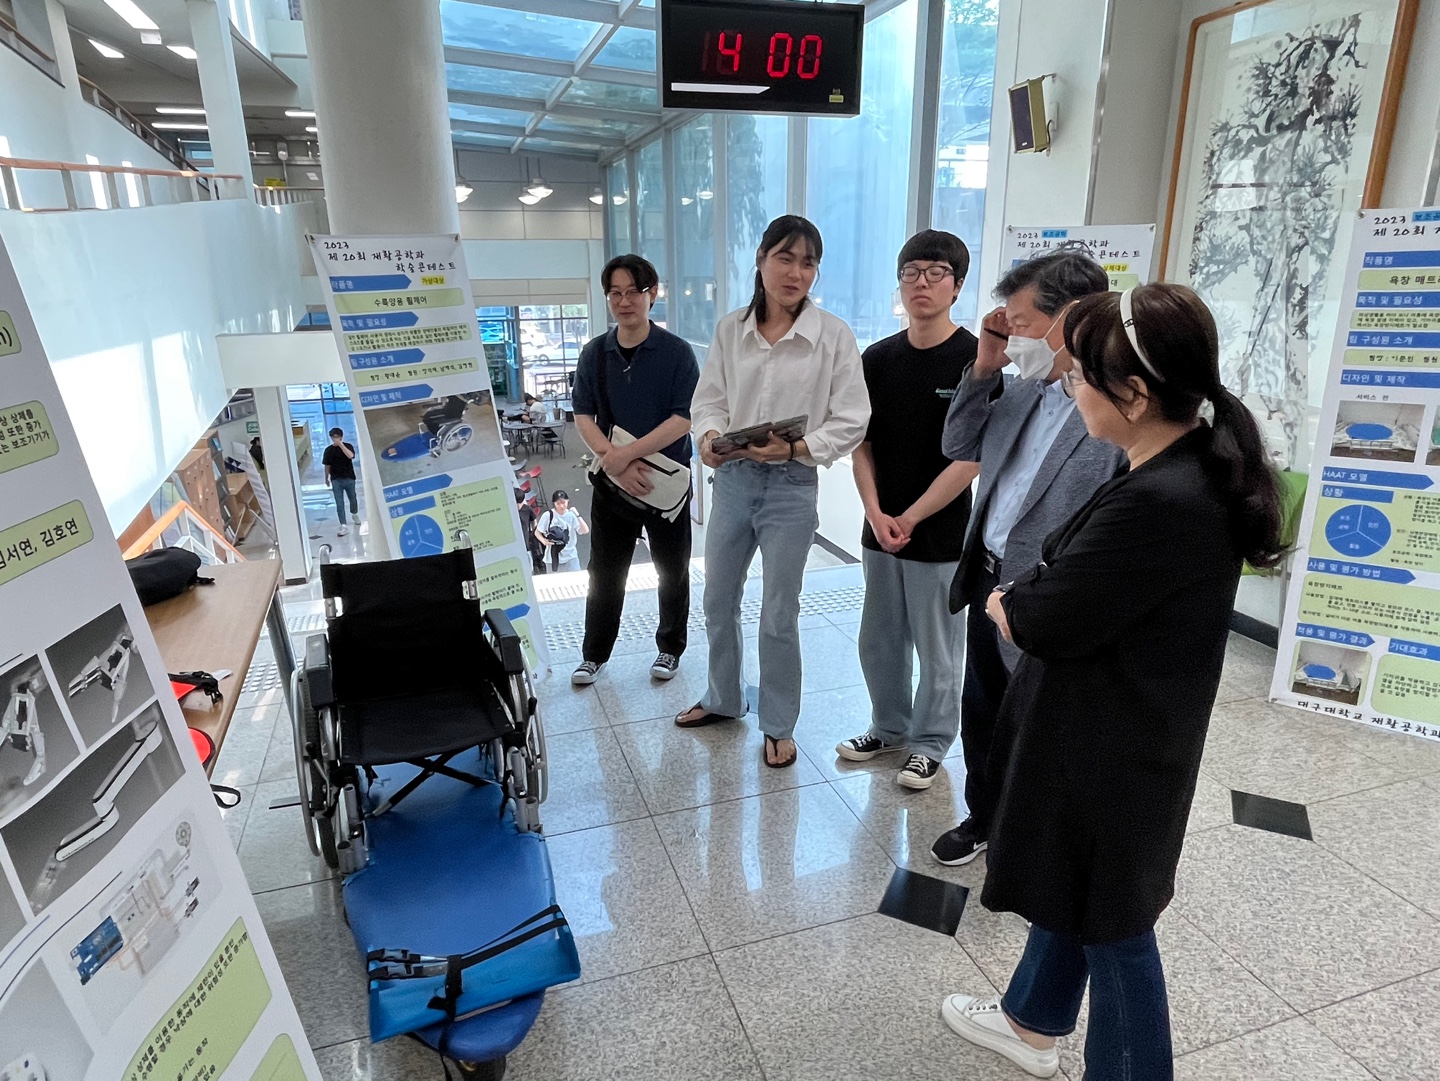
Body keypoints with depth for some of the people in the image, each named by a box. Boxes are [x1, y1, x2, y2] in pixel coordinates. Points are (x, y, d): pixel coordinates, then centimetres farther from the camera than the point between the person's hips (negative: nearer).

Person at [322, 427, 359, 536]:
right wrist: (326, 478, 14)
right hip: (336, 480, 0)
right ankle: (343, 526, -8)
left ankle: (355, 514, 47)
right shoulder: (328, 450, 2)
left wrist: (341, 444, -27)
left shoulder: (347, 446, -3)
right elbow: (327, 465, 10)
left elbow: (350, 456, -24)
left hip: (349, 478, 0)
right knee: (339, 503, -6)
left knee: (352, 499, 17)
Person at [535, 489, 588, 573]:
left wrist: (577, 515, -21)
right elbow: (537, 532, -1)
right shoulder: (548, 515, -10)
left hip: (571, 556, 1)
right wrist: (544, 541, -20)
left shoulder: (571, 515, -6)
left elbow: (585, 530, -14)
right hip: (553, 557, -1)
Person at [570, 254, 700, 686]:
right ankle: (594, 654, 27)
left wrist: (628, 453, -22)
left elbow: (684, 419, -15)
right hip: (611, 480, 2)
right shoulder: (594, 353, 2)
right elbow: (583, 416, -3)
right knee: (604, 571, 11)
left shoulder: (677, 352, -7)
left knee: (672, 570, 12)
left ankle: (670, 649, 31)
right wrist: (613, 459, -20)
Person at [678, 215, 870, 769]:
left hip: (792, 486, -4)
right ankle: (723, 699, 42)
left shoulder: (834, 336, -9)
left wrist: (794, 447, -24)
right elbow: (708, 399, 4)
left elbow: (850, 423, -9)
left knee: (779, 616, 7)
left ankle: (778, 724, 29)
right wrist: (710, 435, -18)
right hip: (732, 478, 4)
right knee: (719, 602, 17)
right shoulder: (730, 329, 2)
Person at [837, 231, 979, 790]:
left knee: (937, 651, 10)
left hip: (940, 537, -4)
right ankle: (889, 728, 38)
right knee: (879, 643, 16)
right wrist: (876, 513, -9)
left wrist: (909, 518, -13)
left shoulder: (974, 360, -11)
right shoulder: (877, 359, 4)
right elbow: (861, 444, 4)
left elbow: (970, 458, -14)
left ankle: (929, 743, 31)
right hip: (880, 531, 5)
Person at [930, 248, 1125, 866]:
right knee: (980, 718, 24)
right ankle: (984, 818, 48)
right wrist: (984, 367, 0)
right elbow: (960, 447, 13)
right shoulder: (1025, 389, 3)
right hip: (986, 584, 8)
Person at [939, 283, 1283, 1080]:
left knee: (1111, 924, 13)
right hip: (1112, 735, 9)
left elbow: (1040, 621, -24)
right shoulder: (1195, 468, -1)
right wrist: (1030, 598, -7)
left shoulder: (1159, 503, -32)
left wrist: (1004, 601, -5)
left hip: (1110, 754, -9)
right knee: (1065, 891, 27)